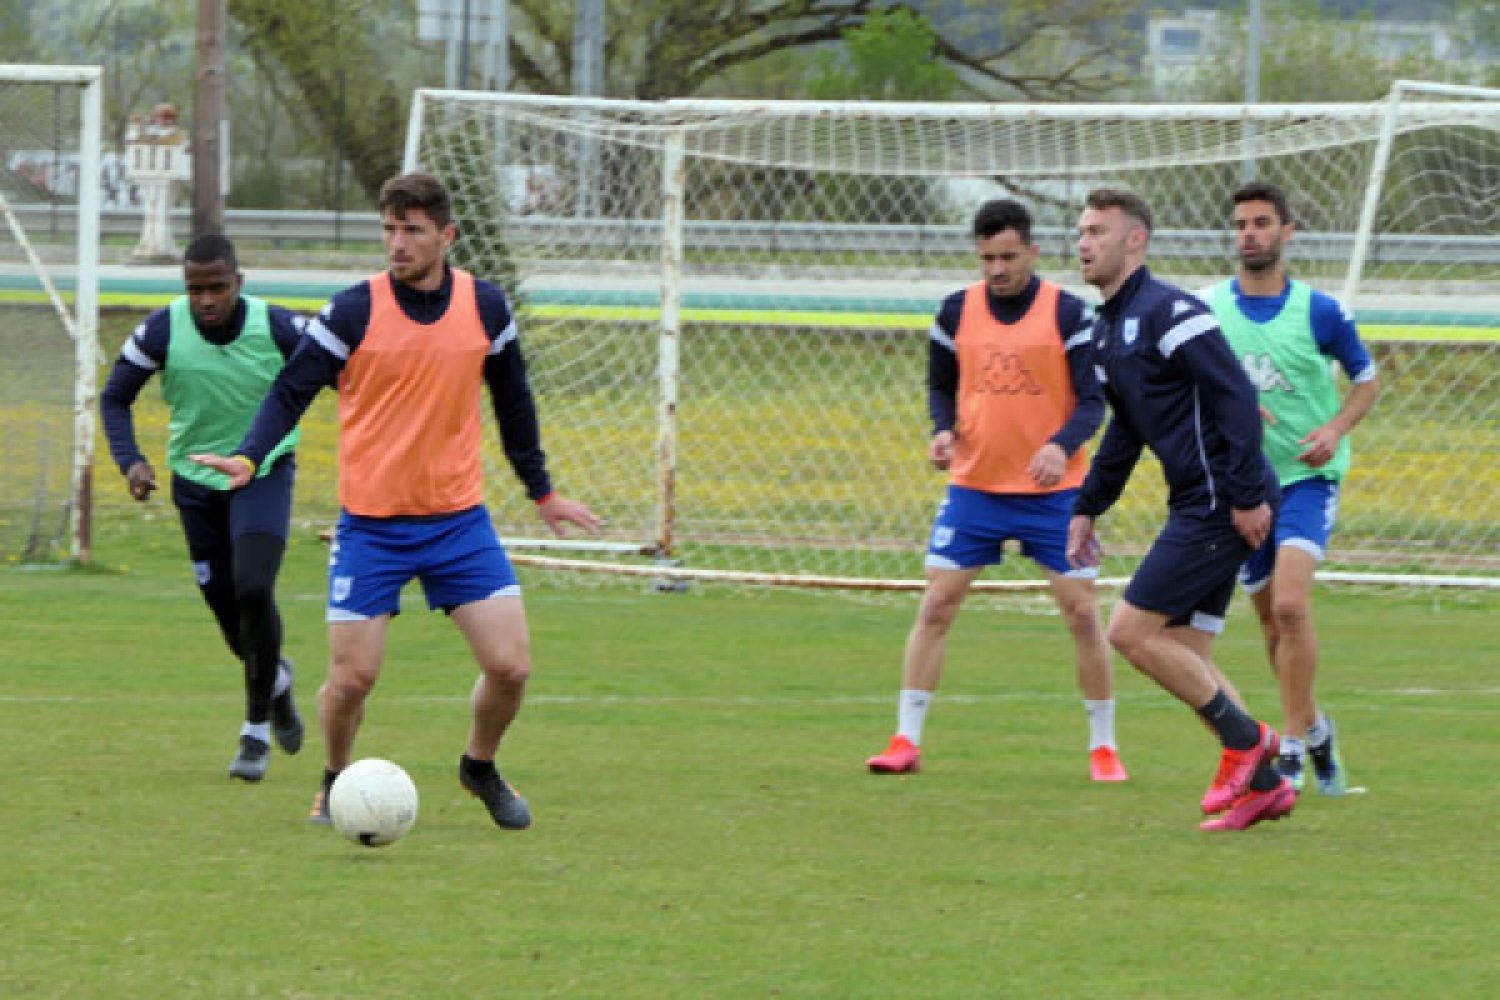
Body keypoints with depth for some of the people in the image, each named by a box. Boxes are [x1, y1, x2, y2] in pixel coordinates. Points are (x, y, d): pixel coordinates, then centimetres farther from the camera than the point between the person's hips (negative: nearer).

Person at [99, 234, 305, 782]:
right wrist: (130, 461, -17)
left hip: (265, 473, -2)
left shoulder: (278, 327, -19)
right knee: (224, 603, 7)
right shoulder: (164, 330, -16)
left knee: (253, 590, -21)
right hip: (196, 478, 2)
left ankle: (257, 729, -4)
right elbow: (115, 397, -3)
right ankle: (276, 680, 44)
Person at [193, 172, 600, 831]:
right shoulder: (353, 312, -8)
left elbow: (513, 403, 16)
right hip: (371, 523, -2)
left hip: (459, 517, 2)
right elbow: (291, 391, -4)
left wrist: (542, 491, 23)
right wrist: (248, 457, -21)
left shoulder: (485, 307, 2)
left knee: (510, 666, -6)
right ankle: (336, 782, 24)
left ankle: (480, 769, 23)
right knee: (352, 678, -6)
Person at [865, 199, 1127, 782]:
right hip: (974, 487, 2)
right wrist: (943, 429, -7)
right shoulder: (957, 311, 2)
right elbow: (941, 385, 14)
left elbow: (1092, 401, -8)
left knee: (1082, 613, -2)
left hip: (1053, 492, -2)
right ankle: (906, 740, 3)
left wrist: (1061, 446, -27)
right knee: (935, 607, -4)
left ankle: (1103, 747, 11)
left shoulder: (1068, 313, -6)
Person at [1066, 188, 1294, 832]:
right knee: (1184, 650, 8)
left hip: (1218, 505, -10)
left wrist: (1248, 494, -23)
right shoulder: (1106, 329, 17)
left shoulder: (1167, 313, -13)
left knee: (1130, 631, -10)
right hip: (1196, 507, 10)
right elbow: (1126, 429, 29)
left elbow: (1236, 397, -19)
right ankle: (1264, 783, 10)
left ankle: (1245, 738, 0)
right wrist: (1087, 507, 25)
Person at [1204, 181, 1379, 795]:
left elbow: (1367, 380, 6)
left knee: (1290, 605, -21)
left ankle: (1292, 747, -16)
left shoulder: (1318, 312, -6)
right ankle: (1312, 727, 34)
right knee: (1272, 621, 11)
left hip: (1307, 475, -3)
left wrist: (1336, 428, -12)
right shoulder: (1205, 310, -1)